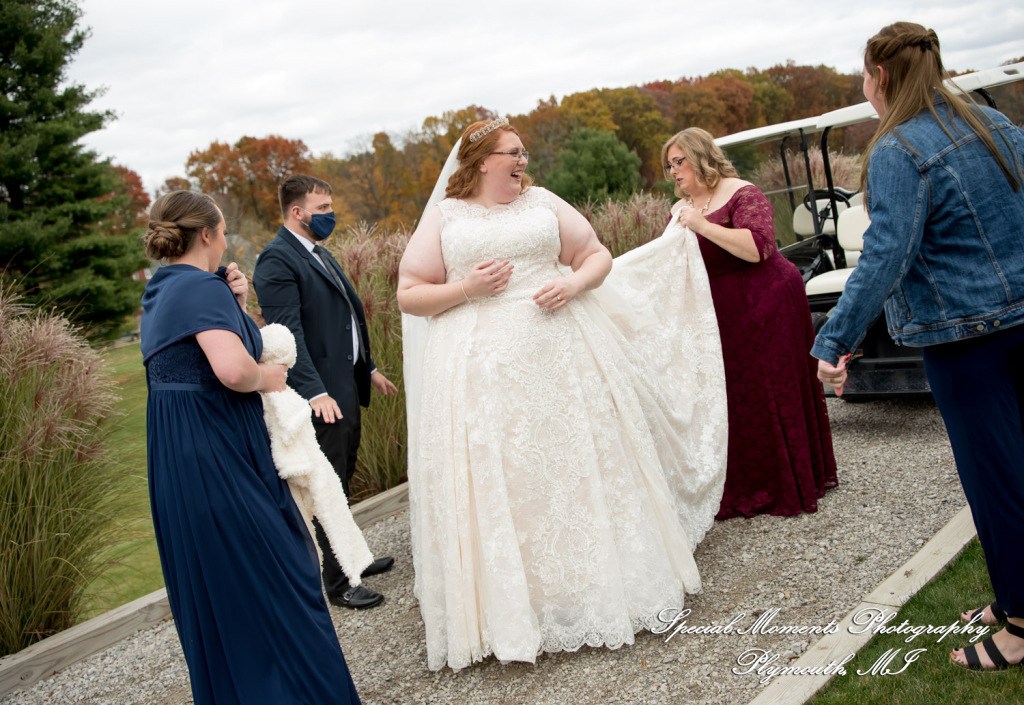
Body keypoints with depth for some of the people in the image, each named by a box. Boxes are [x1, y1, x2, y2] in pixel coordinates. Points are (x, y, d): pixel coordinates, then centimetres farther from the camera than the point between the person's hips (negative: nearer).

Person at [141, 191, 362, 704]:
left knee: (210, 589, 20)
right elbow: (233, 369, -33)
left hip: (174, 458, 10)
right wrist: (267, 376, -12)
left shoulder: (159, 292, 12)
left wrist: (235, 305, 5)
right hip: (219, 455, -10)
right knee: (271, 581, 1)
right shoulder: (203, 288, -17)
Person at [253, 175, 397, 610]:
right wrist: (315, 391, -29)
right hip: (322, 395, -9)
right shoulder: (278, 260, -14)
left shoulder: (318, 253, 17)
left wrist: (369, 368, 24)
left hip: (348, 386, 9)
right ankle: (337, 582, 11)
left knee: (342, 481, 19)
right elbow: (287, 332, -22)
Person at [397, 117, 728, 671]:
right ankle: (510, 610, 13)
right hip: (482, 366, -2)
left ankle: (605, 586, 22)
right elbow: (408, 295, 3)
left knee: (579, 464, 6)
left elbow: (598, 256, 13)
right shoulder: (443, 217, 5)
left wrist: (574, 284, -7)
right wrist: (466, 288, -11)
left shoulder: (542, 202, 11)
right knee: (497, 483, -1)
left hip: (560, 352, 2)